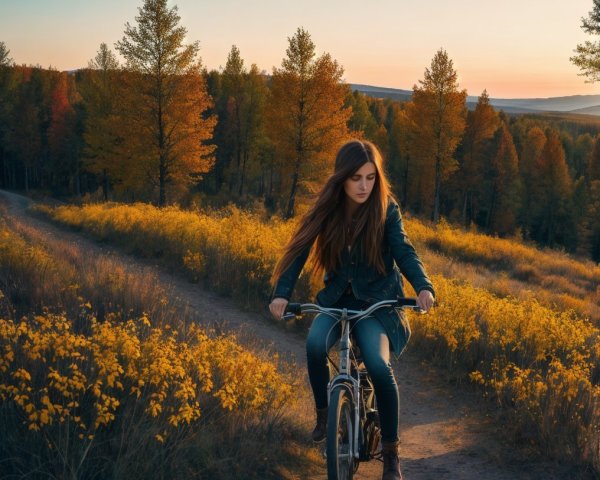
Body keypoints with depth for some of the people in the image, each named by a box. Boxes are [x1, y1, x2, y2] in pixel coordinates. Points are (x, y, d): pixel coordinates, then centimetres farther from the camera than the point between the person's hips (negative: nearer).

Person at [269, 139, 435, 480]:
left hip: (378, 302, -2)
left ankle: (391, 452, -7)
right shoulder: (327, 209, -6)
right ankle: (324, 413, -2)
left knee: (379, 366, -25)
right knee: (315, 344, -29)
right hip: (337, 299, 2)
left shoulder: (386, 210, -10)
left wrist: (423, 286, -40)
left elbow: (404, 251, -20)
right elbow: (300, 250, -13)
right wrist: (282, 293, -29)